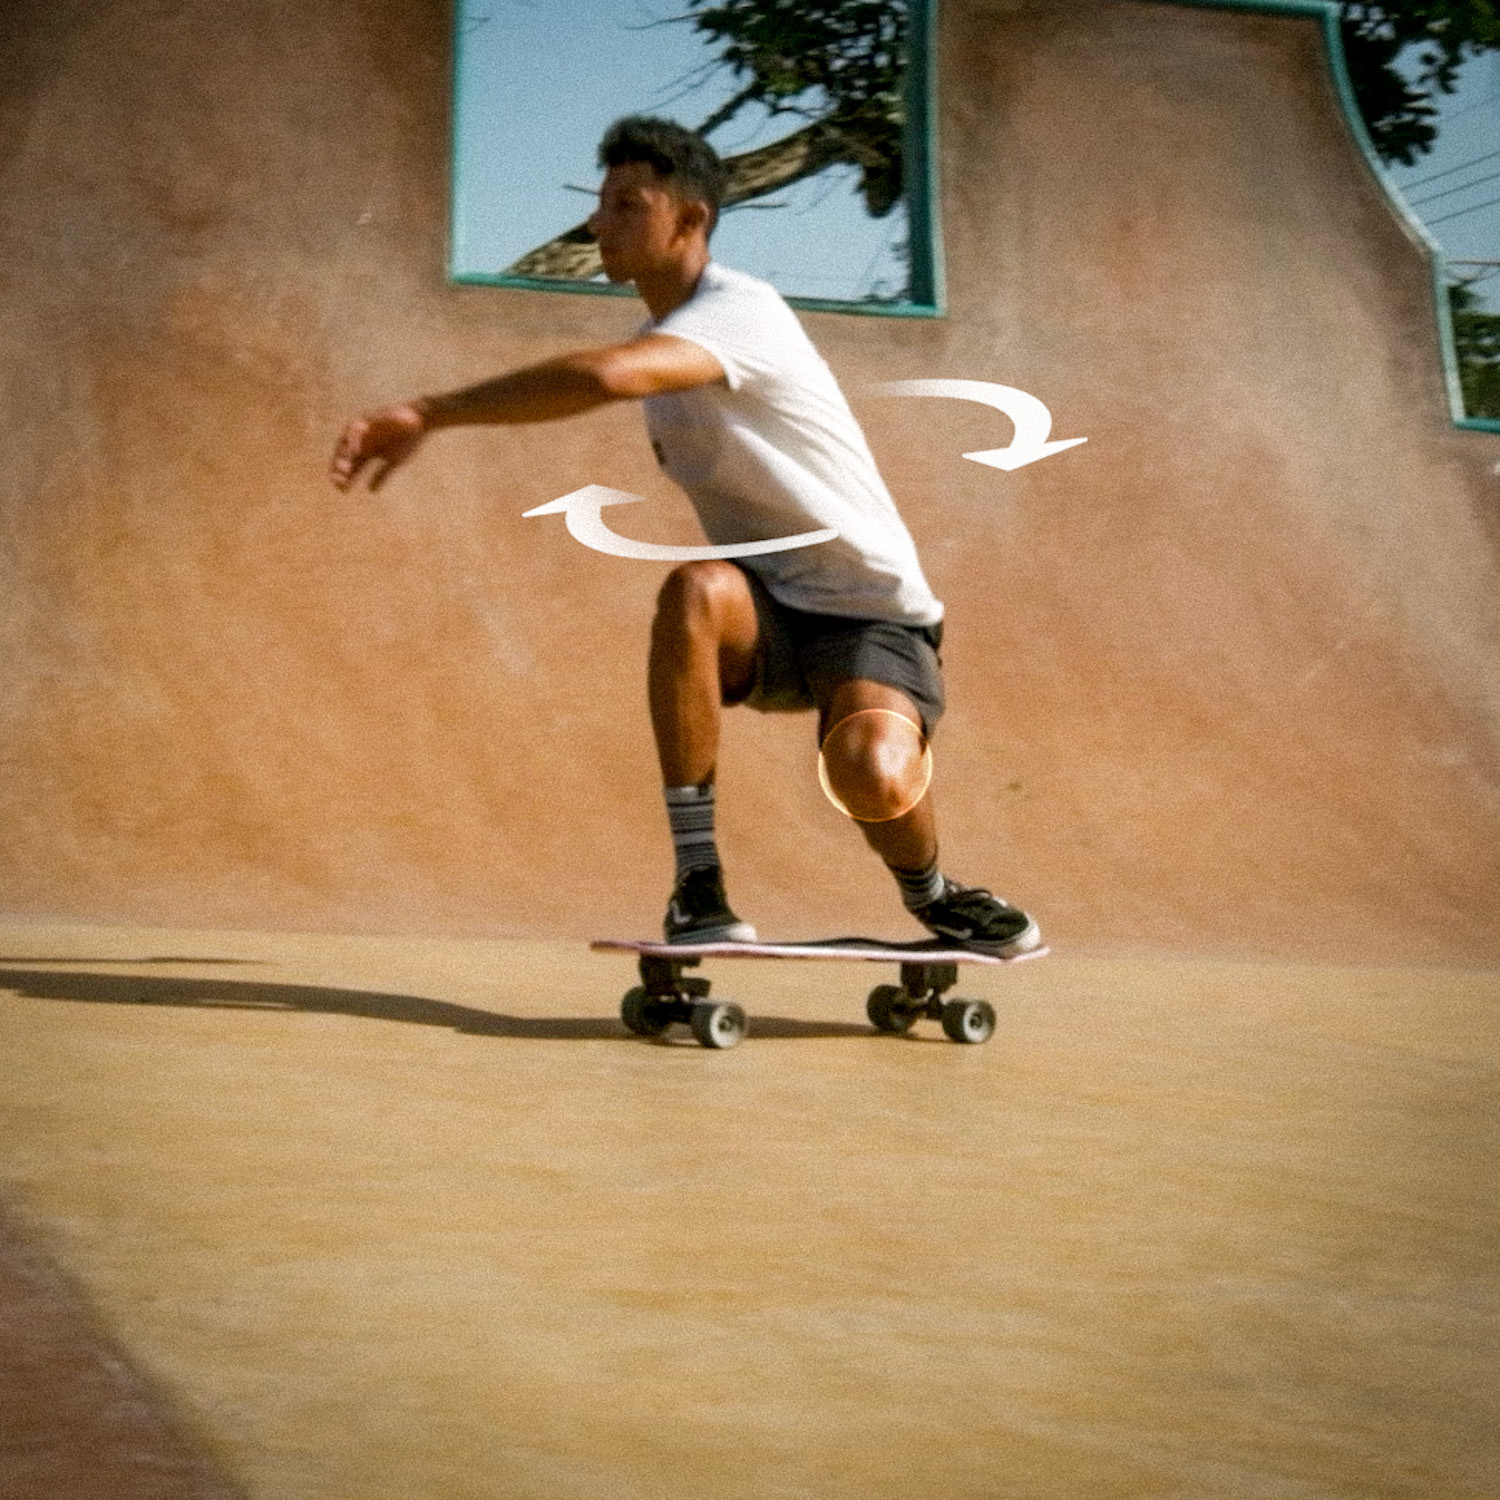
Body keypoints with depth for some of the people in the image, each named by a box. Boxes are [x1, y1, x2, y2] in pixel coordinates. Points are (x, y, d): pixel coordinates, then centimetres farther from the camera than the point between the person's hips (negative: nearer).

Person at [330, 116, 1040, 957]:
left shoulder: (743, 311, -20)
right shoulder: (661, 342, 9)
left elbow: (605, 377, -40)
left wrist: (427, 415, -40)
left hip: (871, 611, -6)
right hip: (768, 612, 6)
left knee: (872, 779, -34)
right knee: (696, 588, -31)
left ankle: (934, 896, 4)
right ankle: (699, 888, -25)